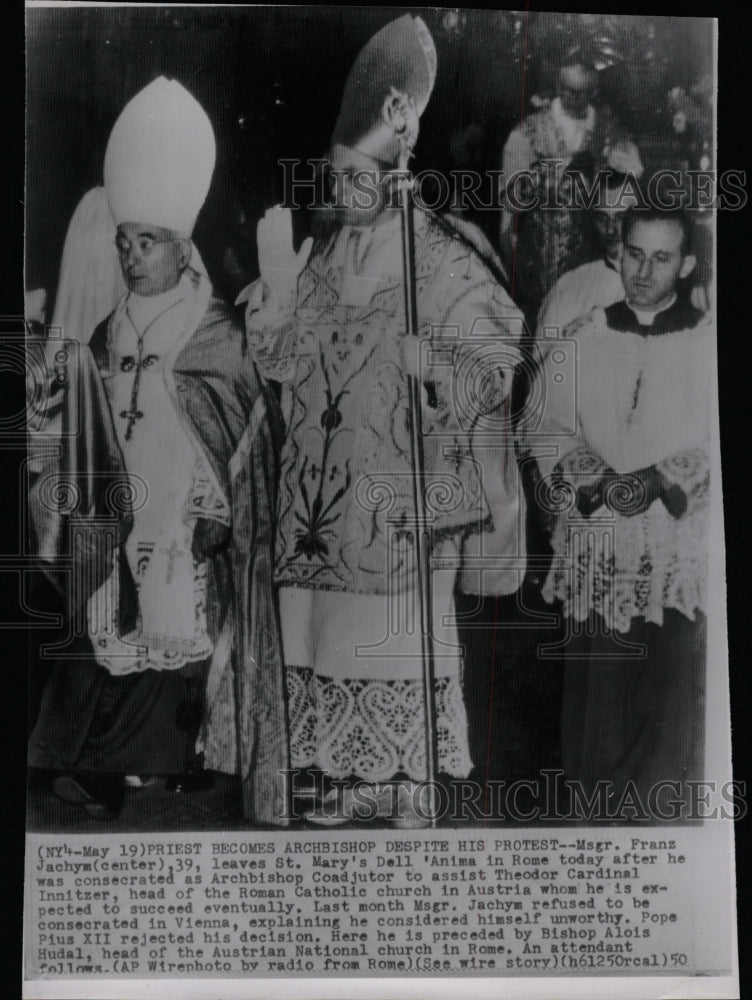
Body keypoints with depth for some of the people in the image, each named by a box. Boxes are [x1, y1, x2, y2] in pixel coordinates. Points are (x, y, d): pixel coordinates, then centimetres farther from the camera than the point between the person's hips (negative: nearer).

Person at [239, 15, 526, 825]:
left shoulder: (442, 261, -8)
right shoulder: (318, 251, 8)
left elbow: (497, 370, -8)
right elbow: (276, 363, 7)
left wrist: (436, 370, -27)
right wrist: (275, 278, -7)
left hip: (403, 497, -5)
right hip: (320, 493, 5)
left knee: (404, 637, 2)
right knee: (324, 634, 11)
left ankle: (407, 787, 19)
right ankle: (340, 778, 27)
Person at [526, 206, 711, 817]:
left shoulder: (707, 344, 3)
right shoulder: (581, 341, 8)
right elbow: (547, 430, 5)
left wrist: (663, 480, -16)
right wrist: (597, 482, -11)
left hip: (680, 552, -1)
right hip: (593, 547, 1)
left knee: (673, 689, -1)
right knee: (598, 692, 5)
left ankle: (659, 812, 17)